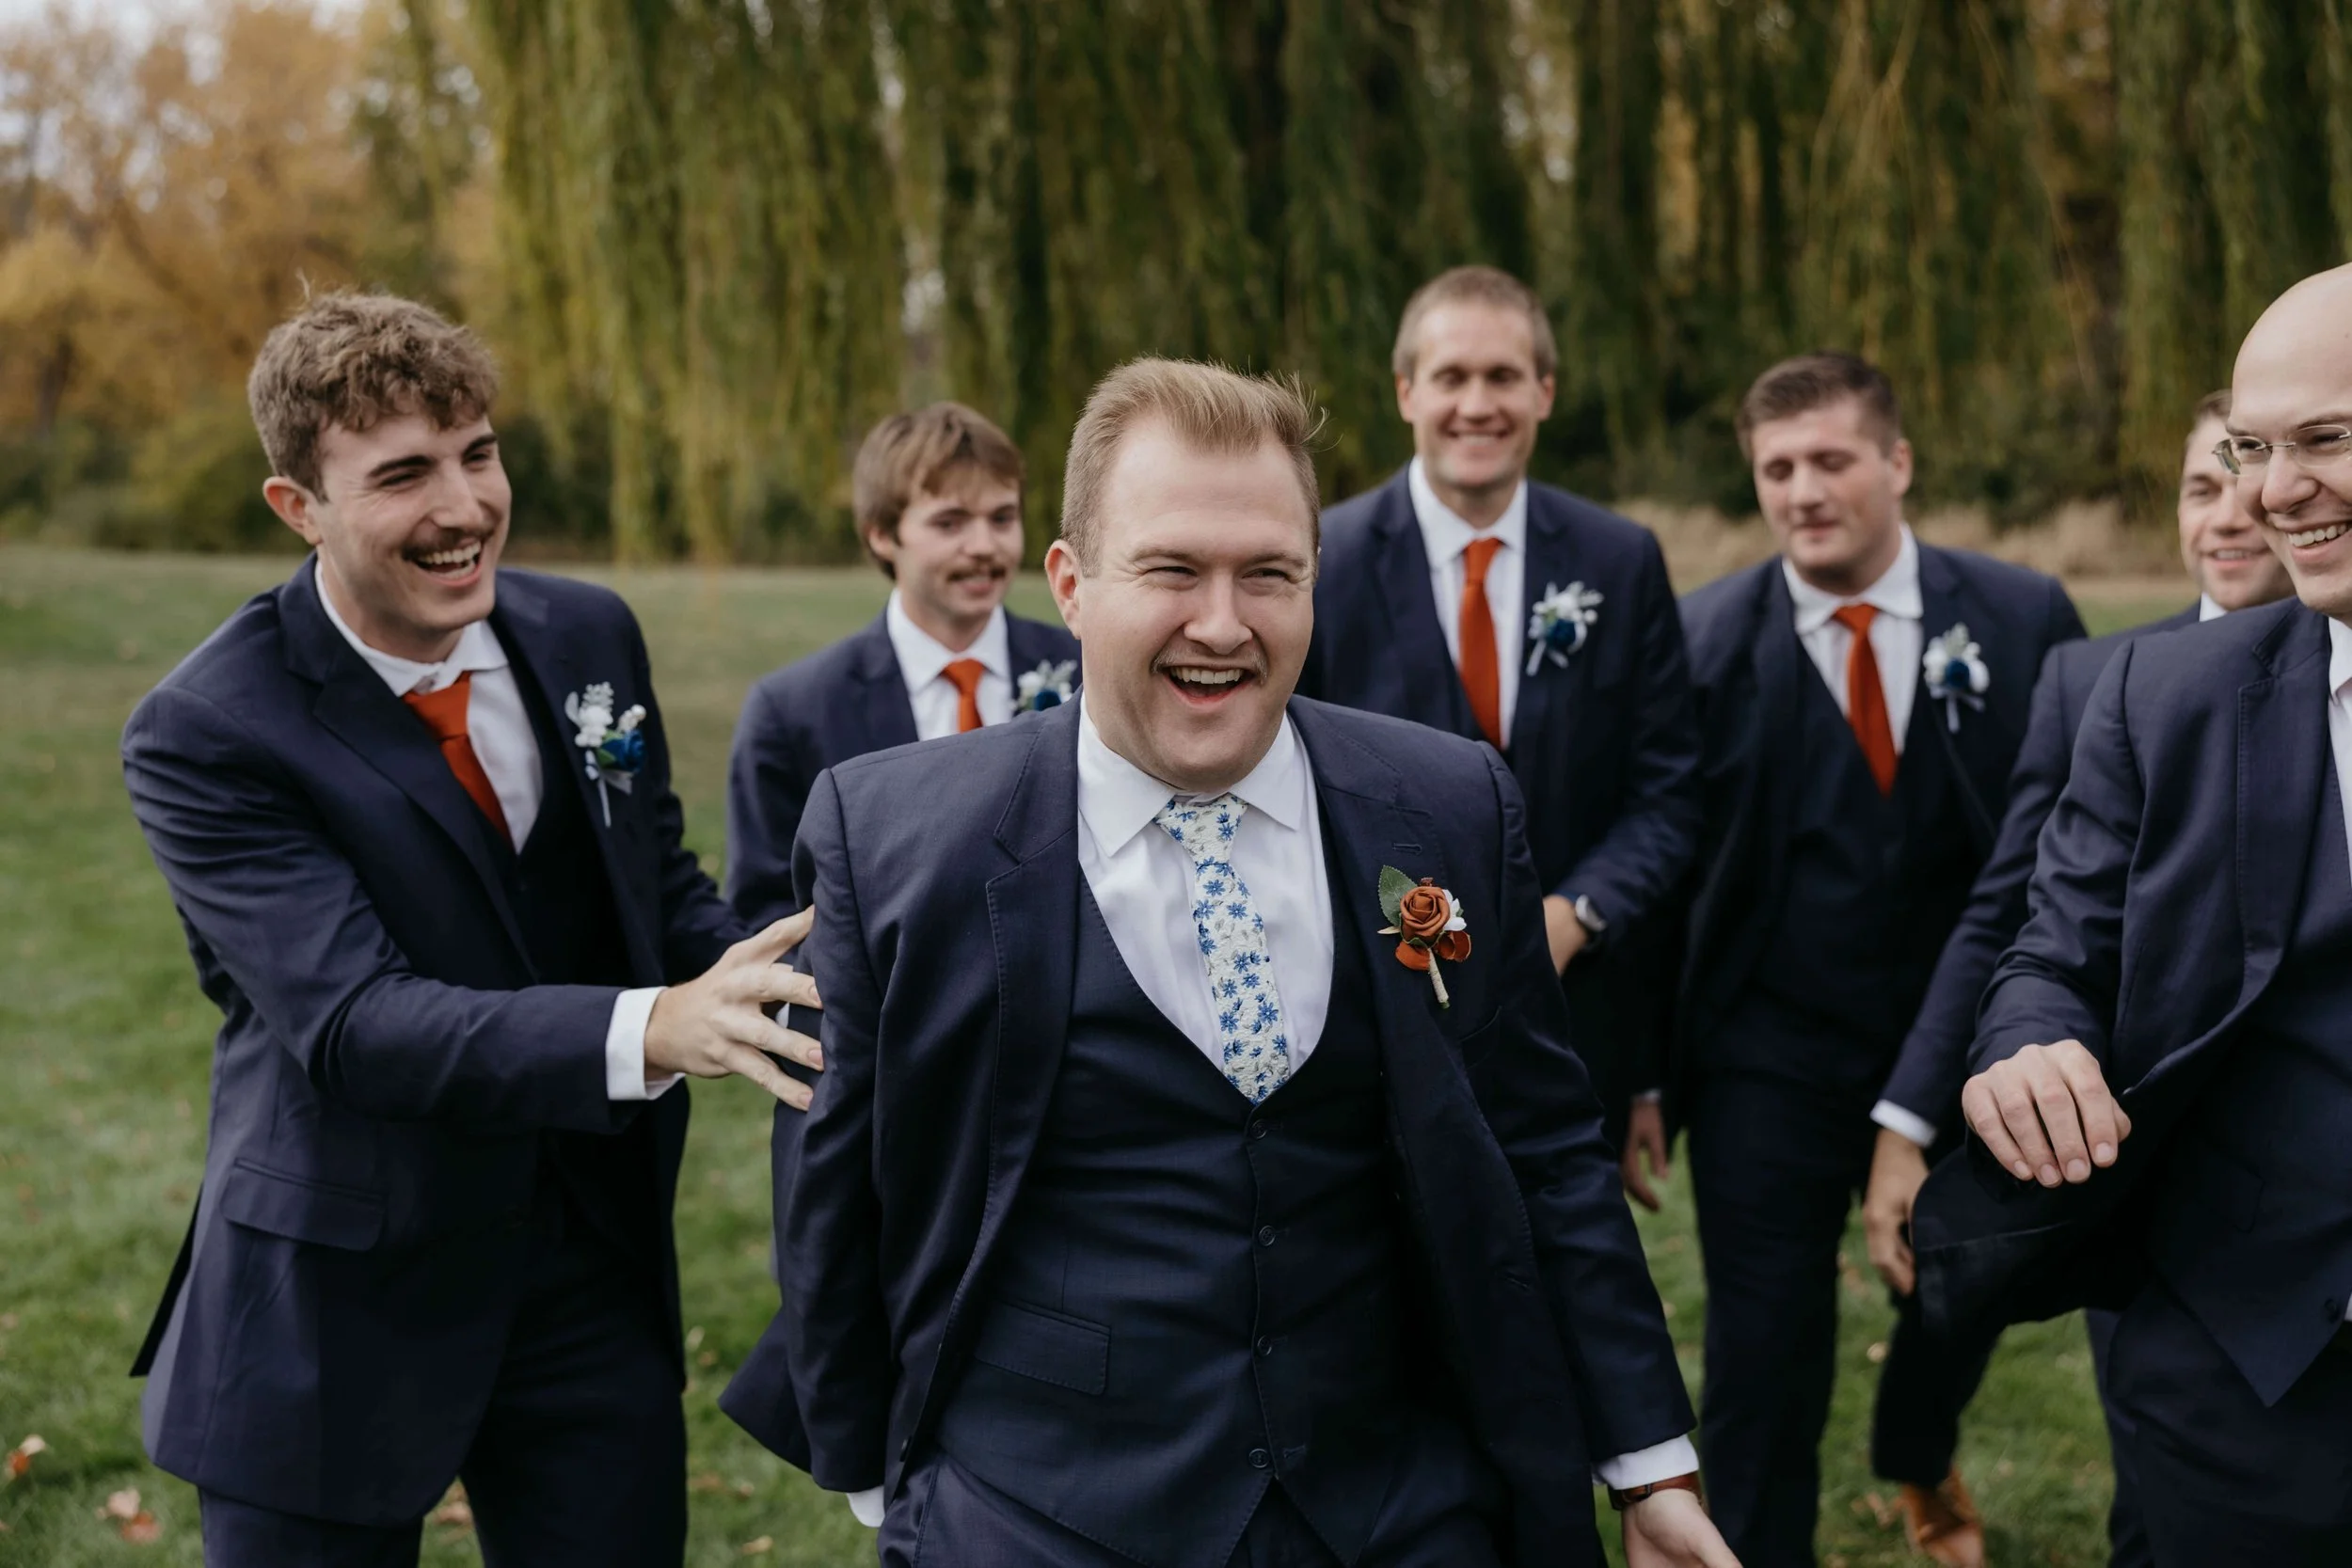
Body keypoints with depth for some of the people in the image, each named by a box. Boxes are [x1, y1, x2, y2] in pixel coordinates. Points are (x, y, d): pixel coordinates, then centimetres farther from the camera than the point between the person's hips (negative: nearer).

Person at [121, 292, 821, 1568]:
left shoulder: (590, 637, 0)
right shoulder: (204, 737, -17)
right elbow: (353, 1021, -26)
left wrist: (780, 979, -13)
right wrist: (651, 1029, -41)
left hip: (598, 1272, 4)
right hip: (339, 1309, -4)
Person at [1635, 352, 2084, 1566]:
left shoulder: (2025, 620, -5)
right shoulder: (1701, 640, -7)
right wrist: (1639, 1074, -3)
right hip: (1769, 1071, -2)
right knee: (1765, 1372, 3)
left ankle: (1920, 1464, 56)